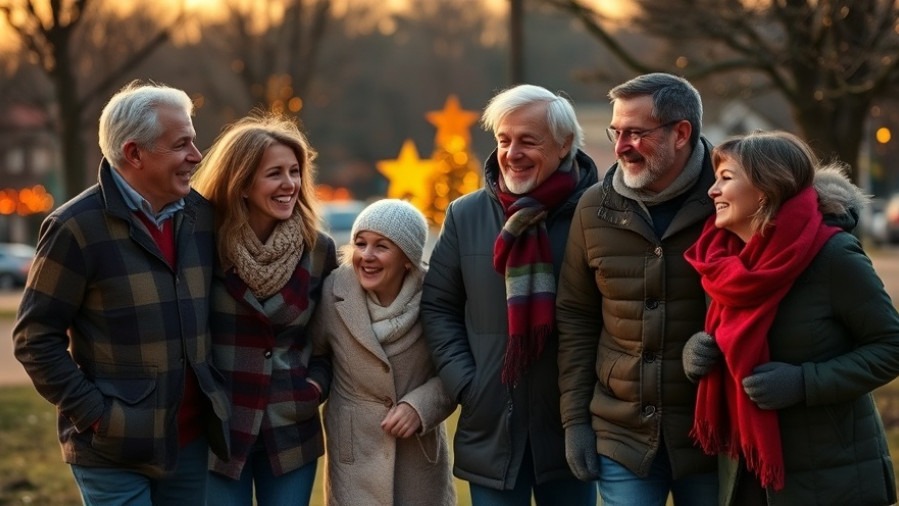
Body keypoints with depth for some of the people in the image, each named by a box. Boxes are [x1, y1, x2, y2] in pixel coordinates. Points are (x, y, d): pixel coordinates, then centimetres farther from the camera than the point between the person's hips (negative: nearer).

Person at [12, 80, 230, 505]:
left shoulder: (201, 216, 7)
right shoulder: (77, 227, -10)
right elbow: (35, 338, -8)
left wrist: (216, 399, 6)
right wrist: (95, 414, -13)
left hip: (190, 441, 5)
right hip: (115, 448, -5)